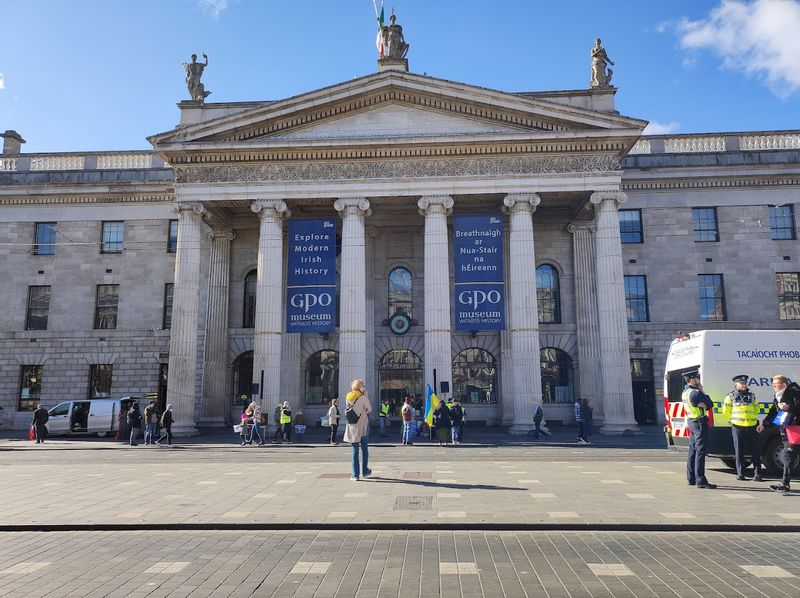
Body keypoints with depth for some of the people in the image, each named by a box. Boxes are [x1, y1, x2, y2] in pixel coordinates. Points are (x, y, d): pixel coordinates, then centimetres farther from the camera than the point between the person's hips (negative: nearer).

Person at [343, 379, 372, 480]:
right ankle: (364, 471, 23)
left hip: (351, 427, 3)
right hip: (362, 426, -3)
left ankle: (355, 474, 5)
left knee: (355, 450, 8)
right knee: (364, 449, 14)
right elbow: (369, 410, -2)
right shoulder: (363, 397, -12)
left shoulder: (348, 397, 1)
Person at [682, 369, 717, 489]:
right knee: (701, 451, -9)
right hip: (699, 423, -10)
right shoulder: (695, 393, -19)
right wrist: (702, 391, -1)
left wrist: (703, 405, -8)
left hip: (691, 421, 10)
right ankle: (700, 481, -10)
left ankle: (691, 478, 21)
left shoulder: (685, 391, 11)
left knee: (693, 450, 15)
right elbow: (710, 404, -9)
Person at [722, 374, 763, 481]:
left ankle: (757, 474, 4)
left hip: (752, 427, 3)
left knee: (755, 451, -1)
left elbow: (756, 409, 24)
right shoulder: (731, 396, 4)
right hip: (737, 427, -3)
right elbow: (726, 411, 7)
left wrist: (752, 418, 14)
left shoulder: (752, 396, 14)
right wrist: (734, 419, 6)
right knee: (739, 451, 1)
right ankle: (740, 474, 8)